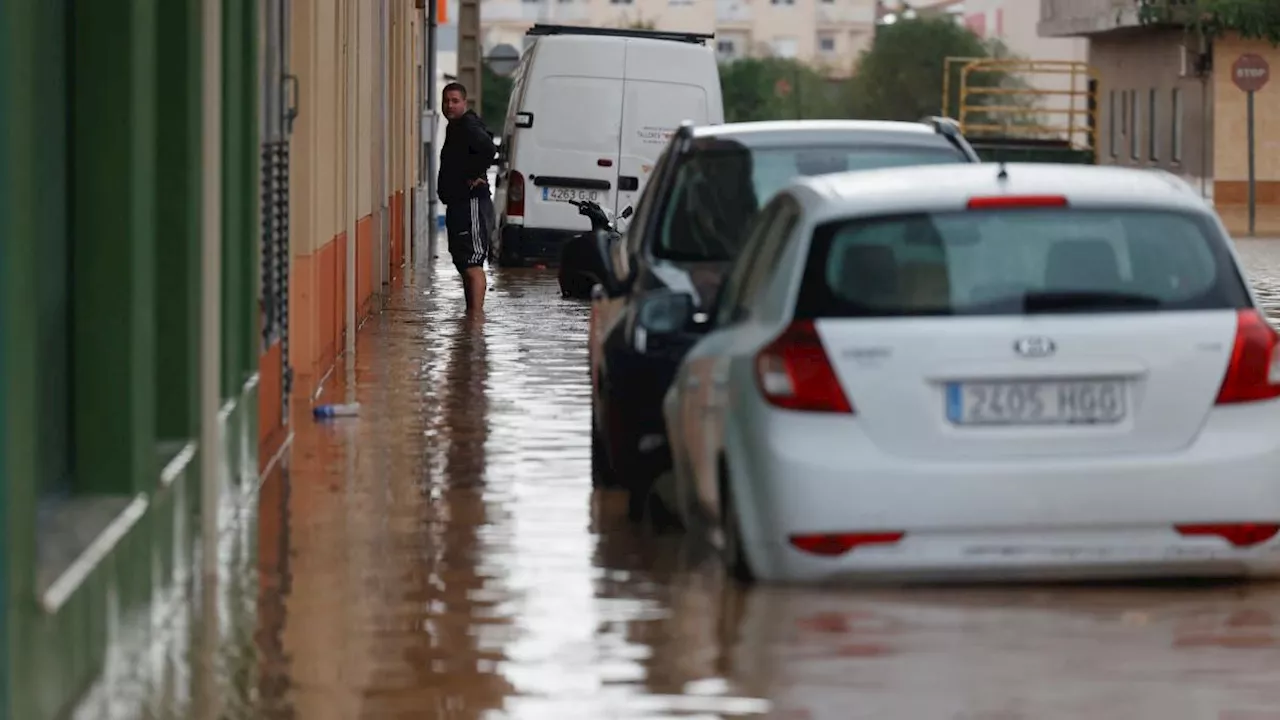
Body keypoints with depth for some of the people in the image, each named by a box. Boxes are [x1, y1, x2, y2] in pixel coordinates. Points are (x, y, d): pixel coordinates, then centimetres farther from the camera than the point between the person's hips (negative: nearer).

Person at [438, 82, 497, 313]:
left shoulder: (468, 126, -15)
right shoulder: (455, 127, 18)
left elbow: (488, 149, -33)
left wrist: (476, 176, -22)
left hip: (472, 204, -11)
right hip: (459, 203, 11)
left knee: (472, 264, -14)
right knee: (464, 263, 15)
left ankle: (476, 314, -17)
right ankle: (471, 313, 21)